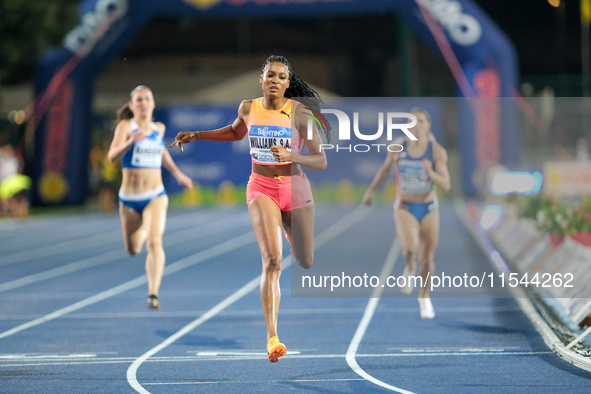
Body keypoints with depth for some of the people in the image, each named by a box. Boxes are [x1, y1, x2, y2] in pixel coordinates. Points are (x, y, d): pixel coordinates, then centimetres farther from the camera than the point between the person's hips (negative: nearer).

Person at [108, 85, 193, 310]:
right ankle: (143, 230, 54)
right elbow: (112, 156, -23)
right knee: (133, 250, 16)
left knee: (154, 242, -23)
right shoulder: (125, 126, -8)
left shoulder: (159, 129, 6)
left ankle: (153, 294, -25)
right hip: (129, 198, -1)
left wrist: (177, 174, 27)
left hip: (155, 196, 1)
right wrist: (131, 142, -41)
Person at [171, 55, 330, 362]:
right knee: (272, 260, -20)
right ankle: (272, 338, -23)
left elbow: (321, 162, -10)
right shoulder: (248, 108, -2)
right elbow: (237, 132, 23)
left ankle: (291, 233, 55)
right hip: (261, 188, 0)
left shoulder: (300, 113, -11)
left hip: (295, 189, 0)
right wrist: (196, 135, 18)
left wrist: (291, 156, -27)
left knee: (305, 263, 15)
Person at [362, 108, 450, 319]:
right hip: (404, 208, -1)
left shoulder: (437, 151, -12)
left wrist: (430, 172, -34)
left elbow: (446, 186, -15)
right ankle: (410, 266, 9)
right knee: (410, 247, -28)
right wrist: (370, 190, 23)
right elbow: (386, 168, 12)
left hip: (429, 209, 1)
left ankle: (424, 297, 38)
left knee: (427, 260, 9)